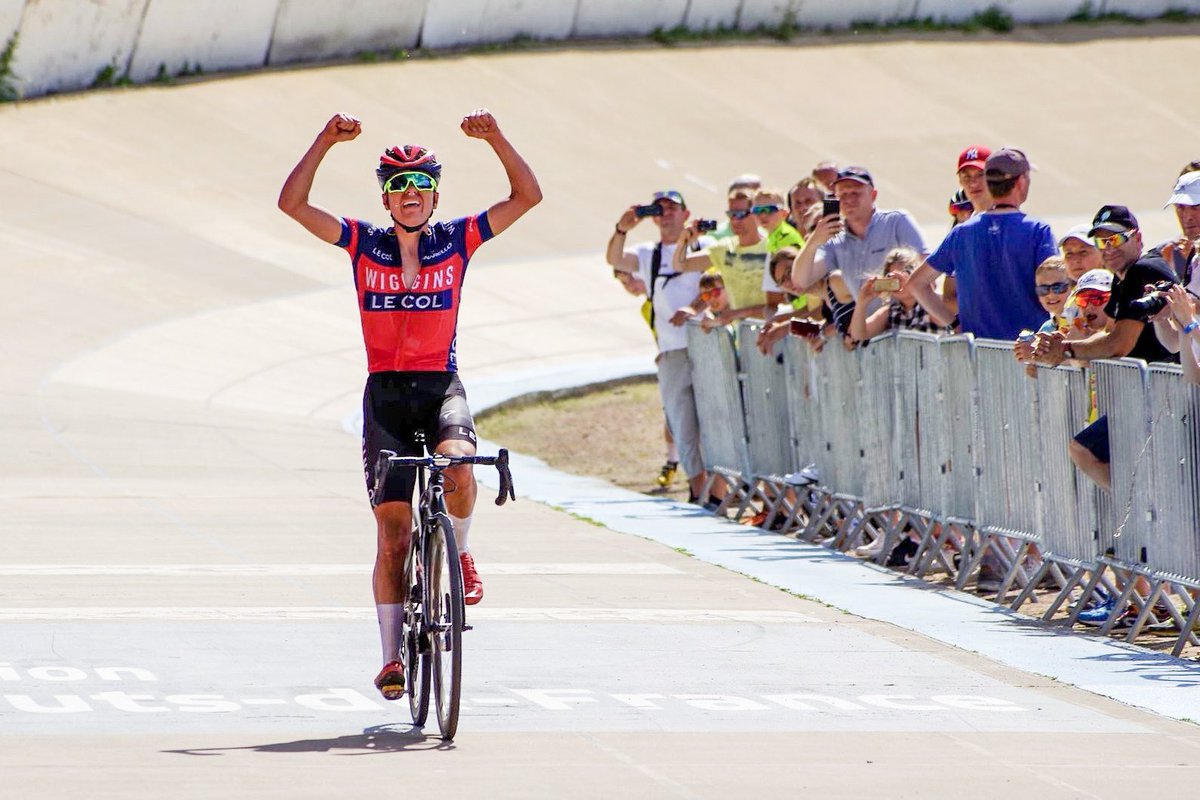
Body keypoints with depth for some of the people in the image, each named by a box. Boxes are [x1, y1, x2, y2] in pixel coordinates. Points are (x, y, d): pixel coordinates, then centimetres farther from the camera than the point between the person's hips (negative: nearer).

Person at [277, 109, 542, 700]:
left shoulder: (457, 241, 3)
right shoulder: (363, 244, 3)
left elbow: (527, 196, -3)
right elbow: (292, 203, -6)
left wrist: (496, 138, -15)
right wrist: (325, 142, -15)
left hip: (441, 387, 0)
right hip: (386, 391, 0)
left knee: (457, 467, -33)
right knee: (393, 531, -4)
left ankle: (459, 554, -2)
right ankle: (392, 654, 3)